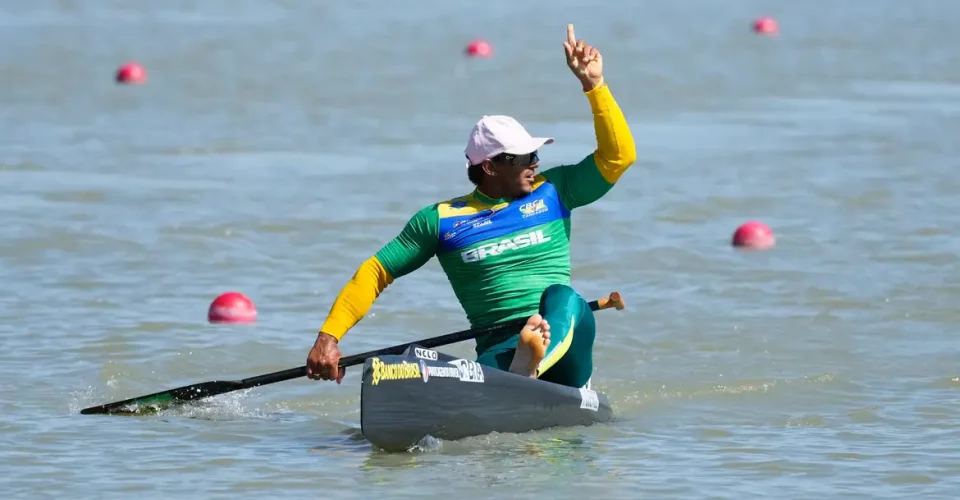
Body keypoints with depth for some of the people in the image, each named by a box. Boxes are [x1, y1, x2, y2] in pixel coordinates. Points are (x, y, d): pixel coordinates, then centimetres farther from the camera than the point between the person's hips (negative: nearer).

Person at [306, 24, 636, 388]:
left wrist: (593, 84, 3)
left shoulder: (552, 191, 16)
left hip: (563, 346, 0)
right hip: (499, 348, 0)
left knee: (562, 297, -38)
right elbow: (375, 272, 14)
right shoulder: (441, 220, 11)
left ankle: (531, 367, -66)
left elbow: (618, 157, 12)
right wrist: (329, 336, 3)